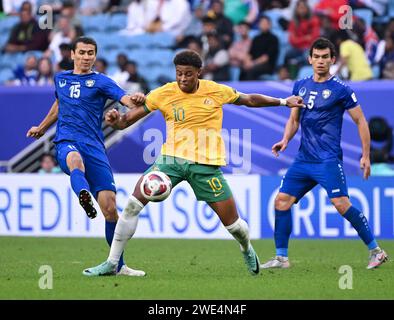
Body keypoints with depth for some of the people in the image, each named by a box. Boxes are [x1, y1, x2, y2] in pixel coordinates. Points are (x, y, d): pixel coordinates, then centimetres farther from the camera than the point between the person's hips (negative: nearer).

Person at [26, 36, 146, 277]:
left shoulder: (101, 81, 7)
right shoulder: (60, 79, 18)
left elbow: (125, 98, -11)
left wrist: (134, 100, -34)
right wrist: (42, 128, 48)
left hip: (95, 147, -1)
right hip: (67, 143, 1)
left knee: (110, 207, -8)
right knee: (75, 158, -40)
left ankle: (118, 265, 6)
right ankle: (84, 197, -73)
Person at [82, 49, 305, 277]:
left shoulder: (217, 91, -2)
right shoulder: (163, 94, -4)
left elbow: (250, 100, 16)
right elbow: (129, 119, -3)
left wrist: (284, 102, 20)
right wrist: (116, 120, -25)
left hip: (206, 164, 0)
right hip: (172, 158, 0)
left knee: (231, 221, 0)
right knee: (134, 204, -15)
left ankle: (248, 250, 37)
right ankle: (112, 263, -6)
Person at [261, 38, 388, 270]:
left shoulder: (341, 90, -5)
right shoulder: (300, 86, 12)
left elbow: (361, 121, -1)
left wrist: (366, 156, -5)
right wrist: (285, 140, 2)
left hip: (328, 159, -6)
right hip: (304, 159, 6)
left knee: (341, 203, -18)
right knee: (282, 201, -1)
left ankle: (376, 251, -8)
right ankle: (281, 257, 8)